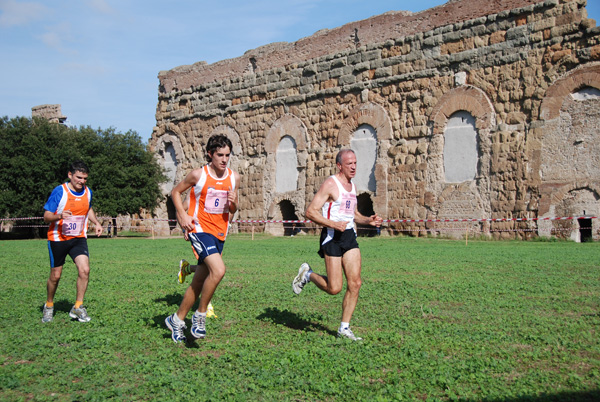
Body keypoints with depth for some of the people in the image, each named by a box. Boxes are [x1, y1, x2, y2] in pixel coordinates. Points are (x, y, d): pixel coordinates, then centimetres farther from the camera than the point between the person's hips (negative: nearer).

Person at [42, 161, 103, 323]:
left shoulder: (88, 192, 1)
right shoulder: (59, 191, -13)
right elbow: (46, 216, -12)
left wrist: (96, 222, 8)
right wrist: (60, 216, -32)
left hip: (79, 238, 3)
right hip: (58, 238, -3)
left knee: (84, 270, -15)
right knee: (55, 275, 6)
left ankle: (78, 307, -1)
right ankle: (49, 306, 32)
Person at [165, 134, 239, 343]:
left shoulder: (234, 177, 5)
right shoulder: (198, 174, -7)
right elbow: (175, 192, 7)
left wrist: (233, 202, -9)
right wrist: (183, 215, -7)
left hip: (219, 232, 5)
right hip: (199, 229, -5)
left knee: (198, 282, 10)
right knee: (218, 270, -26)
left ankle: (177, 320, 28)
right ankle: (200, 316, -6)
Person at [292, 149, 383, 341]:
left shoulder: (352, 186, 16)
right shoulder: (330, 184, -8)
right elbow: (310, 211, -13)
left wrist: (368, 220, 10)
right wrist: (333, 224, -23)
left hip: (350, 235, 7)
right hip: (332, 237, -7)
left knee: (355, 283, -1)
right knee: (334, 288, -6)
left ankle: (344, 328, 10)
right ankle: (307, 273, 23)